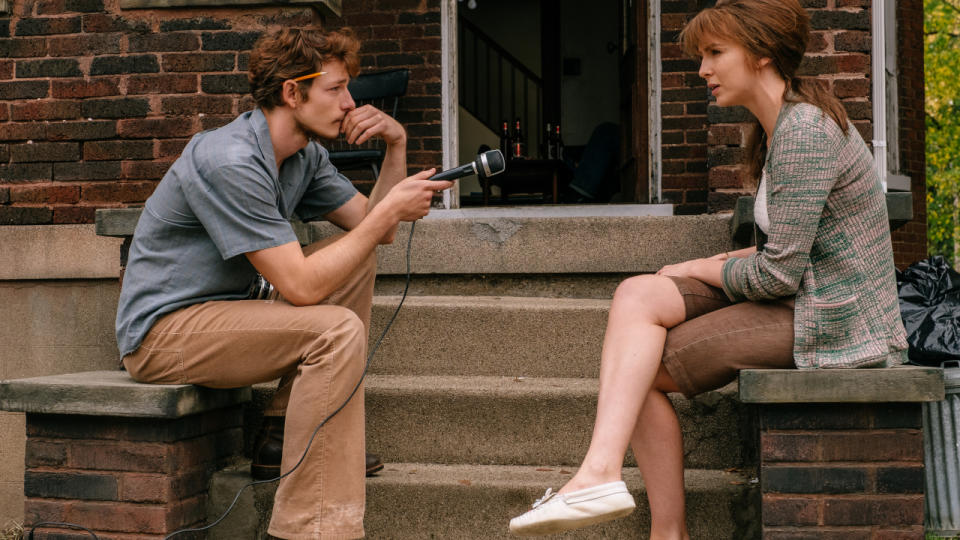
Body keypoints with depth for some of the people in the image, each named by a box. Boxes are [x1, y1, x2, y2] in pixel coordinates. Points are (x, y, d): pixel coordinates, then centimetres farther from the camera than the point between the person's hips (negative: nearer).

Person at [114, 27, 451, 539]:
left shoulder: (305, 154, 7)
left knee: (354, 259, 5)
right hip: (161, 332, -10)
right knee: (337, 329, -26)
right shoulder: (230, 162, -23)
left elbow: (374, 230, 10)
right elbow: (301, 286, -27)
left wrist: (397, 146, -3)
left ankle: (284, 433, 3)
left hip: (217, 313, 10)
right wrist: (389, 211, -21)